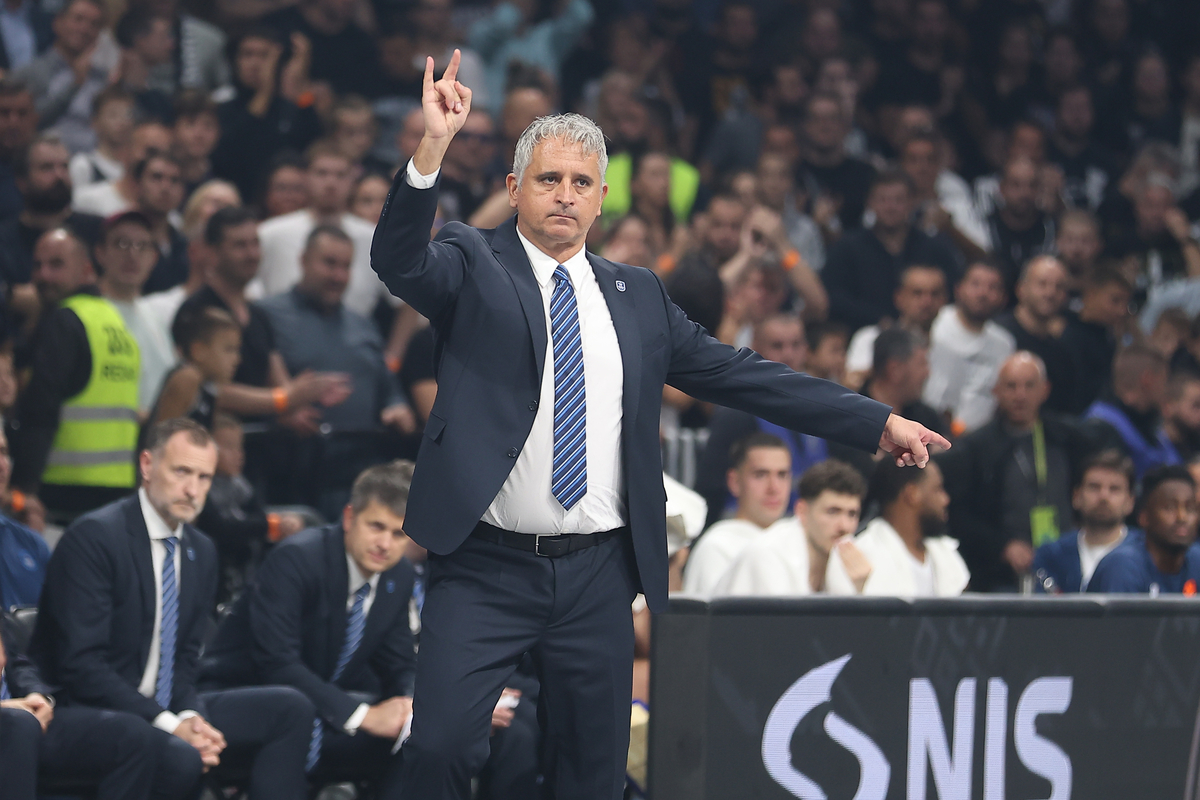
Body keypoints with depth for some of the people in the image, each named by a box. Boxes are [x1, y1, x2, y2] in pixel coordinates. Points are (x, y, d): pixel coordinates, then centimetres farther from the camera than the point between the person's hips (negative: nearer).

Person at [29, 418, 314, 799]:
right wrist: (169, 725, -22)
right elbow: (81, 663, -19)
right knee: (180, 758, -36)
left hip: (165, 710, 8)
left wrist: (190, 716, -8)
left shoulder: (201, 551, 12)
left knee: (290, 708, -4)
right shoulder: (92, 537, -13)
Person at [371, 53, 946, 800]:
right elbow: (399, 260, -17)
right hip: (486, 569, -4)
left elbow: (740, 374, 13)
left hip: (599, 575, 4)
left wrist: (879, 423, 9)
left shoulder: (636, 295, 13)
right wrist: (433, 147, -32)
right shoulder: (475, 264, 3)